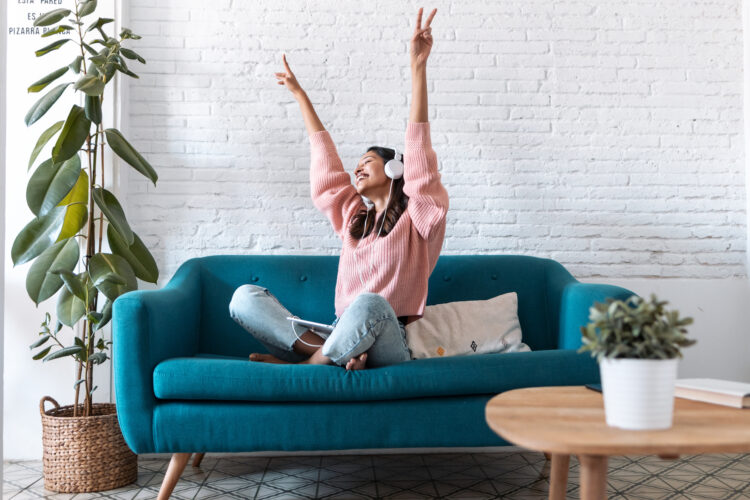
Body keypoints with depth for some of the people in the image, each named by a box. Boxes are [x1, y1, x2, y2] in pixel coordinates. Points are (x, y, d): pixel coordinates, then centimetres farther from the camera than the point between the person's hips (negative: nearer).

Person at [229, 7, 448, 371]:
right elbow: (325, 157, 28)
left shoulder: (417, 218, 5)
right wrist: (299, 94, 34)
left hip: (387, 350, -6)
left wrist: (418, 67, -14)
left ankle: (307, 362, -18)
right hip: (341, 339, 6)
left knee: (371, 304, -41)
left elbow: (418, 148, -6)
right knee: (245, 296, -9)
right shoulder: (353, 217, 22)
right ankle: (322, 350, -26)